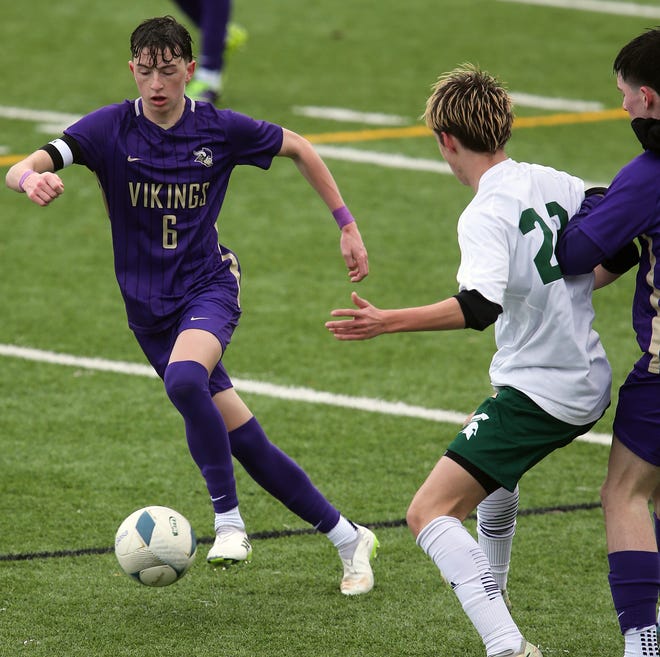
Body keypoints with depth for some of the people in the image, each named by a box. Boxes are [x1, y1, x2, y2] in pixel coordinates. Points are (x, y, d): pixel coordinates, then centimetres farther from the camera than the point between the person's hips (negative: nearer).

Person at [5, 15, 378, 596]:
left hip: (209, 286, -2)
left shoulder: (221, 129, -6)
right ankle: (348, 539, 18)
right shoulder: (111, 128, -8)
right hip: (149, 308, 2)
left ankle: (230, 523, -24)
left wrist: (347, 226, 11)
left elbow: (299, 149, 12)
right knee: (247, 443, 3)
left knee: (185, 380, -35)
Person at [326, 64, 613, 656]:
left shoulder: (486, 214, -17)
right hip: (589, 384, 9)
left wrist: (387, 322, -34)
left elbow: (480, 307, -31)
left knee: (429, 513, -14)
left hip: (537, 393, -9)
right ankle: (490, 590, 52)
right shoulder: (555, 184, 6)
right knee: (493, 466, 38)